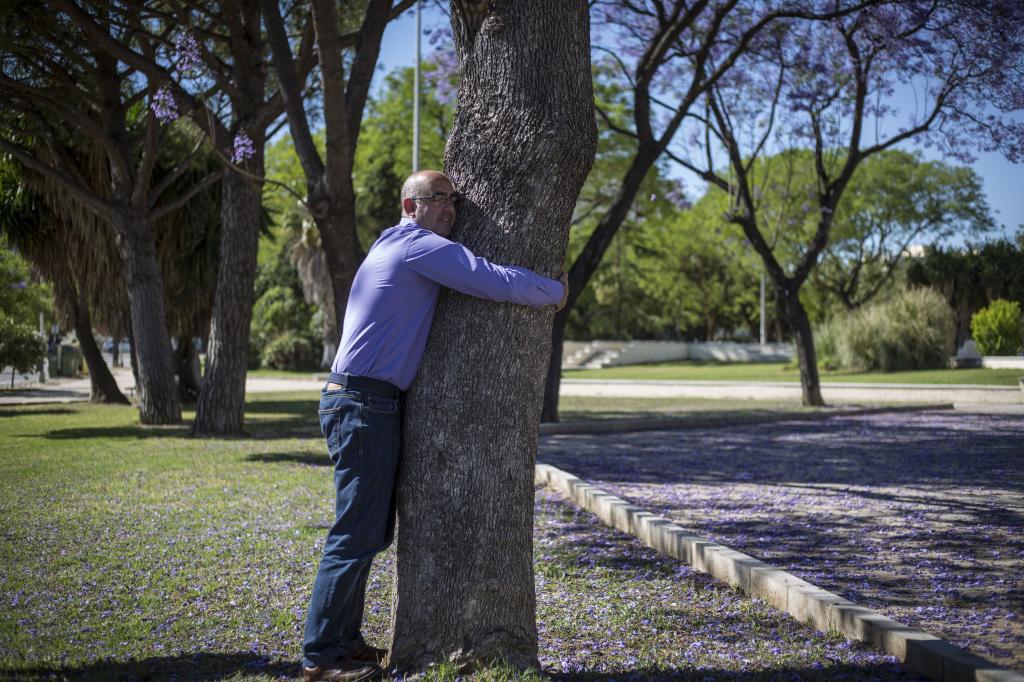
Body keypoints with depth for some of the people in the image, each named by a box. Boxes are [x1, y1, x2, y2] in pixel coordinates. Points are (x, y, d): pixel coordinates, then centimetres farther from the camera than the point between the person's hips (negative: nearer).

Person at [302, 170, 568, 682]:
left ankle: (344, 640, 20)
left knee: (370, 530, 15)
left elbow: (475, 282, 34)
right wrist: (555, 291, 2)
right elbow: (495, 281, -15)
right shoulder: (420, 246, -9)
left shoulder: (394, 248, 22)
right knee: (357, 532, -8)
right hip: (365, 403, -10)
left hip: (365, 404, 10)